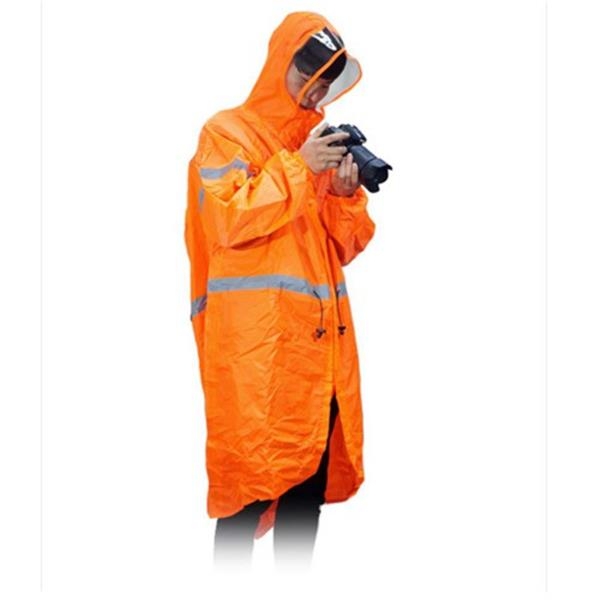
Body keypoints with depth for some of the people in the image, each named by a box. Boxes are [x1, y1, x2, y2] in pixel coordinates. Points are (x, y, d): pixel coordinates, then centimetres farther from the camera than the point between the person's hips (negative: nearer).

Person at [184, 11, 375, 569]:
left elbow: (345, 247, 17)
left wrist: (347, 193, 0)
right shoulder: (227, 132, 2)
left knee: (310, 484, 9)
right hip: (255, 347, -6)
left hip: (318, 345, 6)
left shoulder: (320, 145, 20)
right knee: (250, 483, -6)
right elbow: (230, 220, -13)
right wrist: (297, 167, -14)